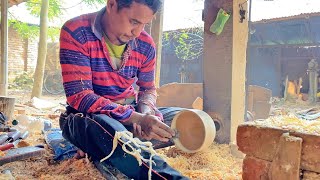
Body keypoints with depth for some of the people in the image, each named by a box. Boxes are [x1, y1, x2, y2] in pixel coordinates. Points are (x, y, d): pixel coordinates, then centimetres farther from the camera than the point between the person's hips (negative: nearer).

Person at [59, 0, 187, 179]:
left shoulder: (145, 44, -3)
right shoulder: (76, 32, -17)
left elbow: (148, 89, 10)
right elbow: (78, 95, -24)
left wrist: (145, 111, -16)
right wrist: (137, 118, -33)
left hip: (130, 113, 5)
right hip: (87, 115, -4)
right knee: (106, 127, -40)